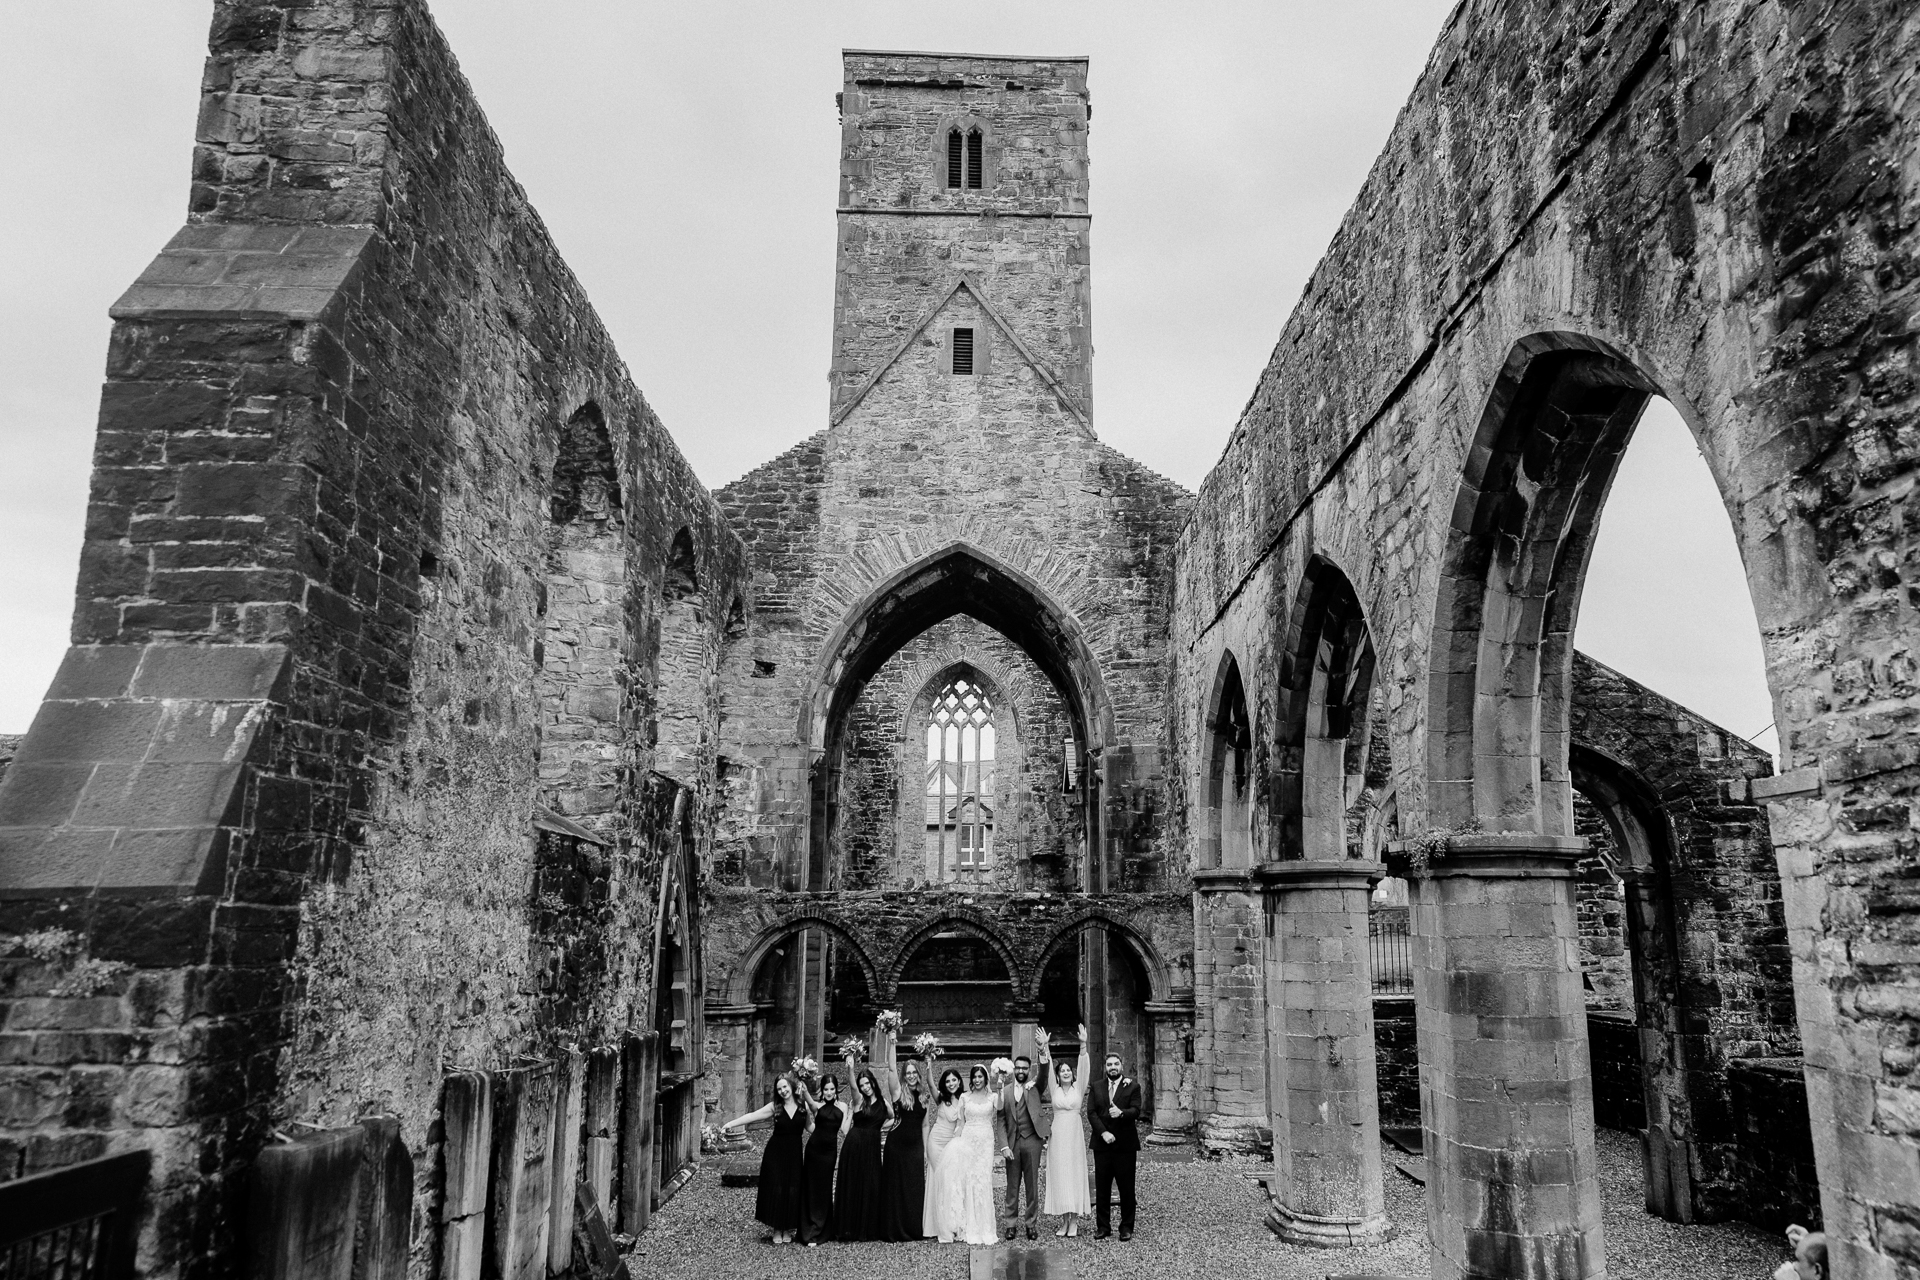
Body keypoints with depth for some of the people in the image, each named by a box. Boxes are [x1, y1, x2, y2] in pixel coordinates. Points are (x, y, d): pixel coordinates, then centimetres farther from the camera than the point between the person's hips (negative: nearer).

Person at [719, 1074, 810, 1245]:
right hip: (775, 1153, -1)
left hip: (794, 1154, 1)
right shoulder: (775, 1107, -3)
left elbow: (810, 1127, 10)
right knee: (775, 1190, -2)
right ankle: (777, 1230, 12)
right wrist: (731, 1123, -18)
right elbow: (752, 1116, -9)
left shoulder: (803, 1106, 0)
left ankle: (788, 1230, 14)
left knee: (793, 1191, -1)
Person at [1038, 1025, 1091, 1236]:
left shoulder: (1079, 1088, 4)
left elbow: (1083, 1068, -8)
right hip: (1057, 1136, 1)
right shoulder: (1054, 1090, 6)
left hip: (1075, 1135, -1)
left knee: (1075, 1174, 0)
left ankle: (1074, 1220, 4)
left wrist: (1083, 1045, -22)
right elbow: (1046, 1069, -5)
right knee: (1059, 1176, 2)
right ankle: (1065, 1219, 10)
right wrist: (1044, 1049, -19)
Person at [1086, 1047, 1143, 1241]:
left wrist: (1121, 1113, -28)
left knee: (1126, 1188, 2)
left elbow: (1136, 1111, -8)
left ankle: (1126, 1227, 13)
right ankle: (1102, 1227, 16)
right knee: (1101, 1188, 7)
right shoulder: (1096, 1087, 10)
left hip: (1125, 1144, -2)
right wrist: (1103, 1132, -12)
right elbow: (1091, 1112, 1)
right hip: (1102, 1144, 2)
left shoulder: (1133, 1086, 3)